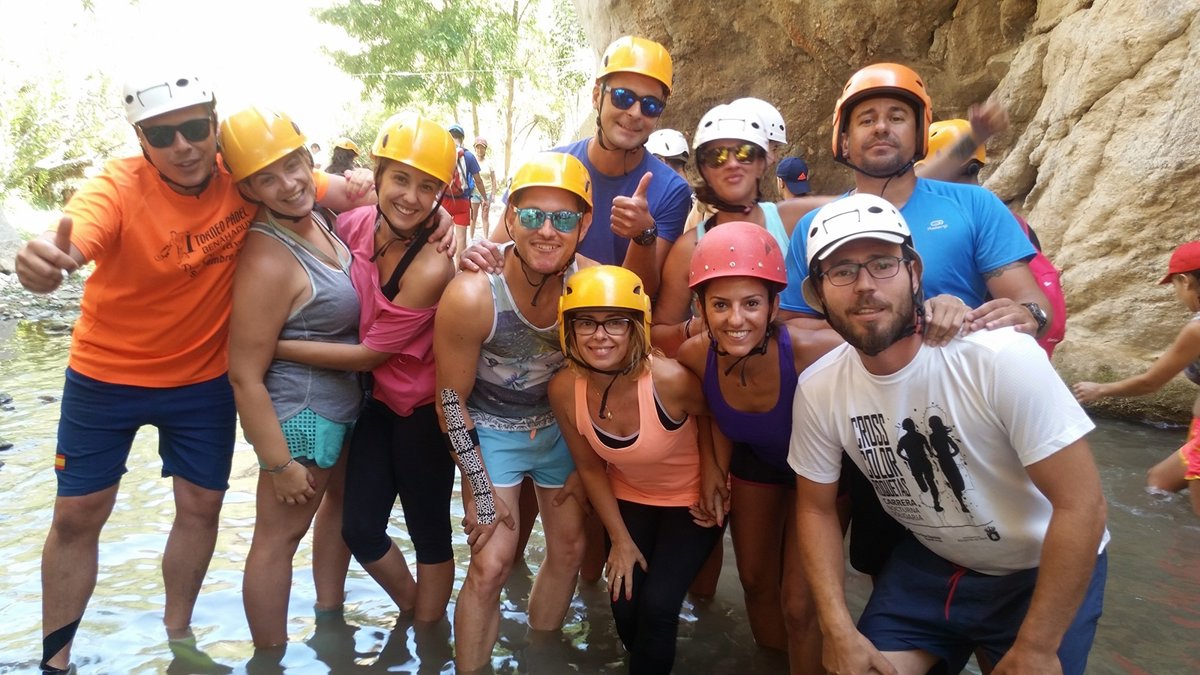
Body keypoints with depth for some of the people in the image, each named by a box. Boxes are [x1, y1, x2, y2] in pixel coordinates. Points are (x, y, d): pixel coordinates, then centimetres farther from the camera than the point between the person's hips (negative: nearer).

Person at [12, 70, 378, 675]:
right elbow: (69, 245, -42)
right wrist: (43, 261, -66)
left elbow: (345, 193, -7)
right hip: (105, 378, -2)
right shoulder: (119, 188, -23)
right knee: (77, 515, 7)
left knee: (201, 506, 11)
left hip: (203, 379, 2)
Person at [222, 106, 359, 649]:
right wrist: (278, 464, -21)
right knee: (279, 534, 7)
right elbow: (245, 375, -25)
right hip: (300, 416, -10)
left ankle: (329, 616, 47)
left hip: (345, 403, 10)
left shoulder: (318, 219, -2)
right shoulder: (268, 261, -27)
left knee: (342, 501, 25)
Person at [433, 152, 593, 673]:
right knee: (492, 563, -10)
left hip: (560, 426, 4)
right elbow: (451, 399, -18)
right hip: (491, 431, -4)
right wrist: (479, 490, -13)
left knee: (570, 548, 14)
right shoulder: (472, 296, -32)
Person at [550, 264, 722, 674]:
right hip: (628, 499, 3)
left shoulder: (670, 380, -34)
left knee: (656, 606, -12)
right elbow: (590, 467, -5)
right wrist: (619, 539, -2)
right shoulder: (564, 390, -21)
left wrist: (712, 470, -16)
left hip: (692, 500, -3)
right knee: (625, 608, 2)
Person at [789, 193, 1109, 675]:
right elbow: (816, 507, -2)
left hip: (1041, 571, -3)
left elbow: (1081, 506, -24)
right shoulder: (817, 389, -15)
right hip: (928, 565, 3)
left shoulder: (1001, 357, -29)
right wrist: (839, 631, -9)